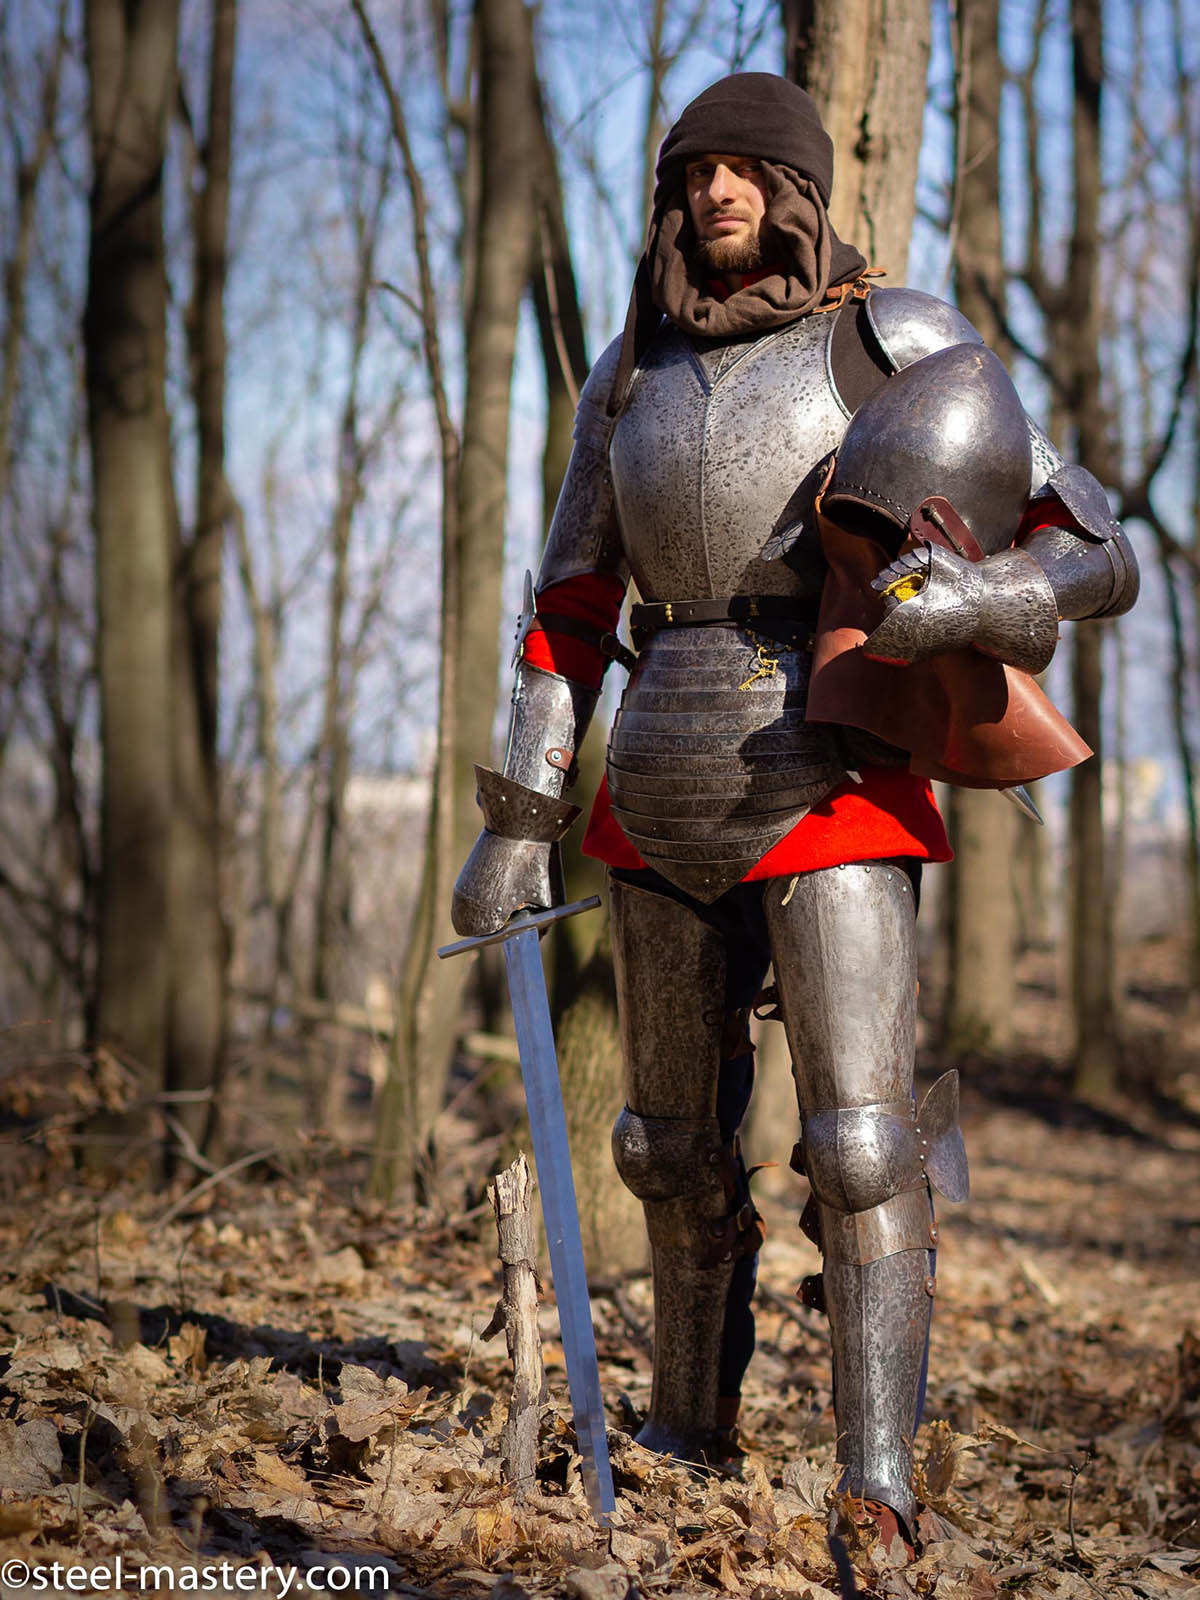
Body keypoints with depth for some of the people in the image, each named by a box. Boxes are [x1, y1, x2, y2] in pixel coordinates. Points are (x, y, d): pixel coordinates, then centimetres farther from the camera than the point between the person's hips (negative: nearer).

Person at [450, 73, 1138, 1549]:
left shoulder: (898, 343, -4)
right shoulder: (632, 376, 11)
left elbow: (1098, 551, -7)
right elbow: (569, 607, 14)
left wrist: (980, 598, -30)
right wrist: (517, 819, 7)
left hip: (828, 786, -5)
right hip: (664, 803, 5)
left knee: (859, 1143, -13)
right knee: (675, 1143, 14)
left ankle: (880, 1495, -9)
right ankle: (689, 1428, 32)